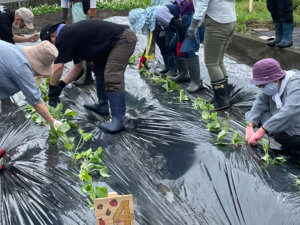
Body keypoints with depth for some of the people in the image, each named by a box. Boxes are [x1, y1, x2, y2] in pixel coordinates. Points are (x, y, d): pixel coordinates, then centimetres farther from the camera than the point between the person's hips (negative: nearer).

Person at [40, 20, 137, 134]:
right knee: (99, 70, 21)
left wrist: (52, 89, 3)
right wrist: (61, 84, 14)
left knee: (112, 79, -17)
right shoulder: (71, 33, 17)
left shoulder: (64, 36, -13)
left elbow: (58, 68, -11)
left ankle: (118, 121, -17)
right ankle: (102, 106, 29)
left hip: (123, 39, -11)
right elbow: (78, 66, 19)